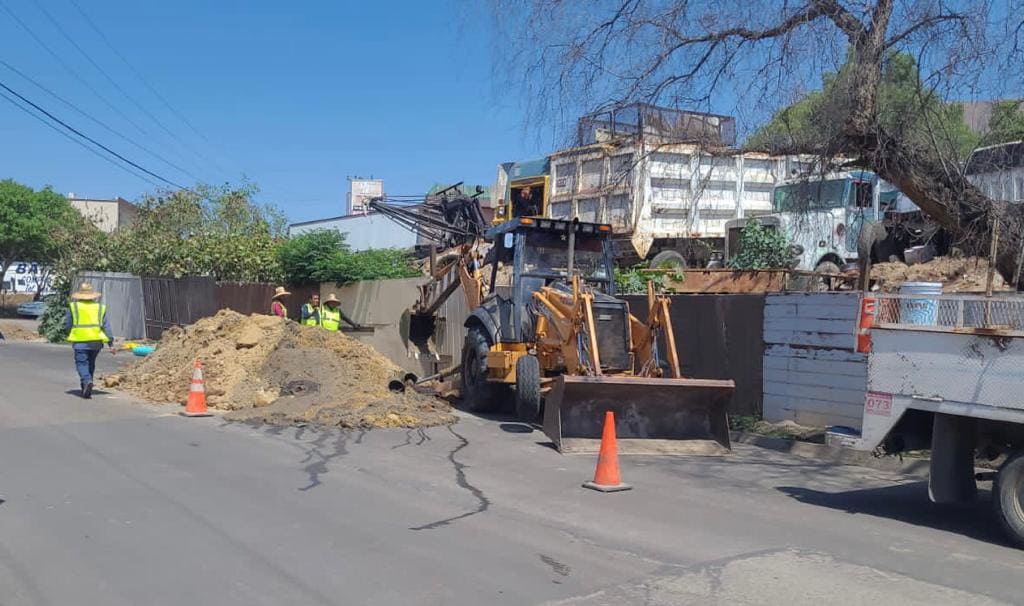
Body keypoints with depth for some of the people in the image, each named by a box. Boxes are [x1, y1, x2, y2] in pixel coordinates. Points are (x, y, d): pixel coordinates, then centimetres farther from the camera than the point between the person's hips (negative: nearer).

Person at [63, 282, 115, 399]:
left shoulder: (73, 306, 0)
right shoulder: (100, 307, 6)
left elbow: (67, 324, 4)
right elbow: (106, 326, 3)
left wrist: (70, 334, 26)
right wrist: (111, 343, 4)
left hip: (80, 341, -3)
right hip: (96, 341, 3)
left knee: (82, 363, -3)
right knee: (91, 364, 16)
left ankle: (87, 381, -27)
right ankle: (86, 388, 21)